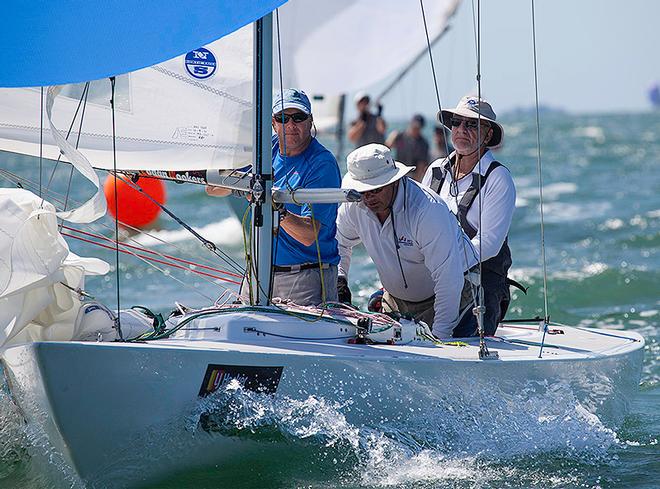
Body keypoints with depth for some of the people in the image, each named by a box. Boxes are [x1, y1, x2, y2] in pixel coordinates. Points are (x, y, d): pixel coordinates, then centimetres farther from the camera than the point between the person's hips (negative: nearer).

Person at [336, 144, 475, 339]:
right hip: (396, 299, 6)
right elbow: (339, 244, 14)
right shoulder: (354, 207, -11)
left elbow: (448, 278, -31)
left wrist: (440, 335, -32)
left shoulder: (429, 211, -31)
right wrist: (339, 278, -4)